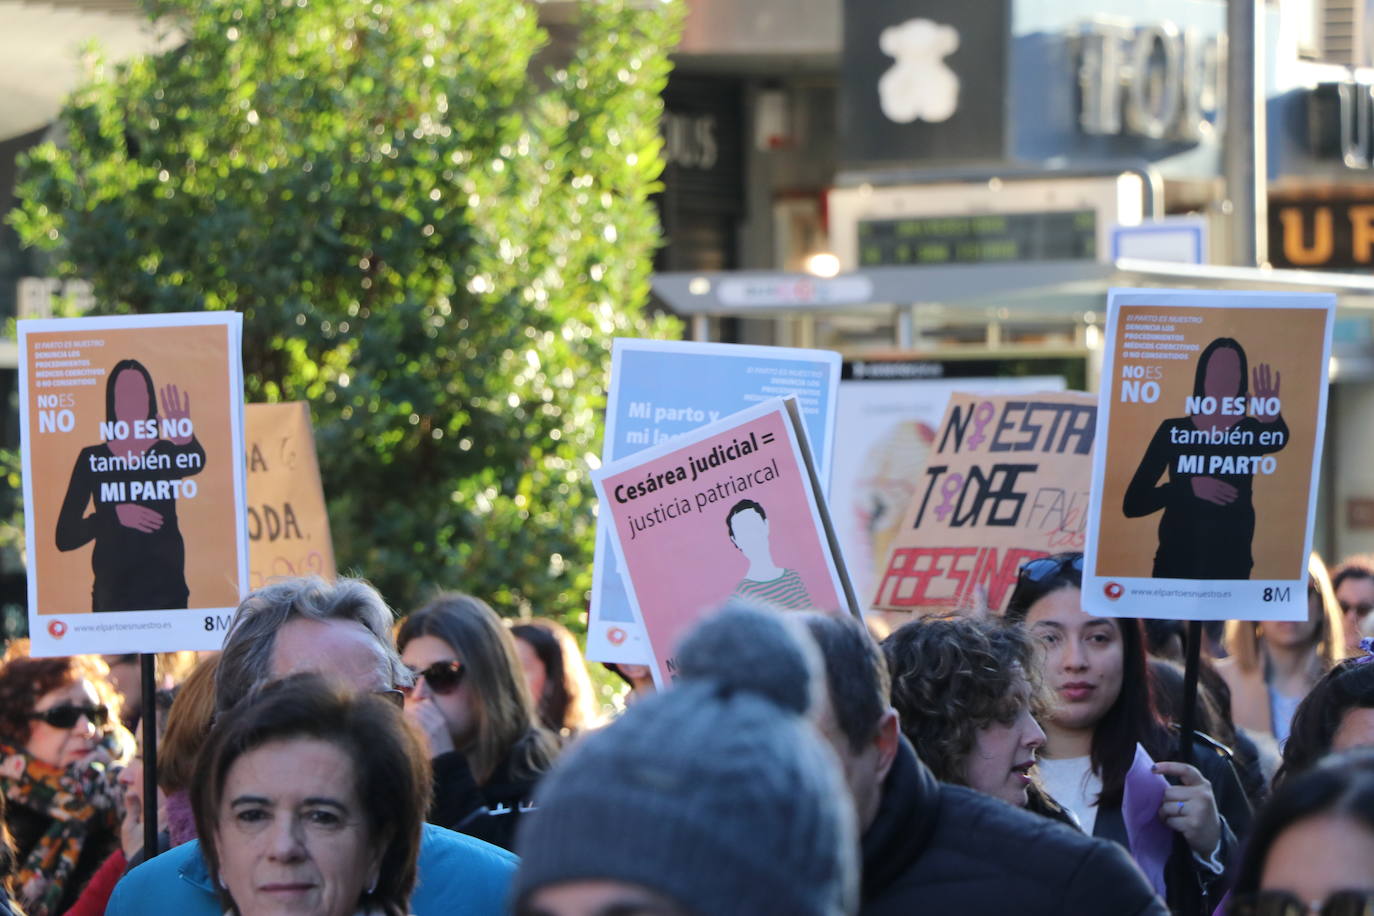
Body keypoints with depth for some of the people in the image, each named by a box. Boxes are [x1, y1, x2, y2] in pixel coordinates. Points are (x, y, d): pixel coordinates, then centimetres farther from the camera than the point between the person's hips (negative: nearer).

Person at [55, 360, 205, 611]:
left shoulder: (167, 452, 4)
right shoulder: (92, 459, 4)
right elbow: (65, 537, -2)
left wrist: (186, 439, -44)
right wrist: (115, 516, -17)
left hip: (166, 589, 0)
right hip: (112, 591, 0)